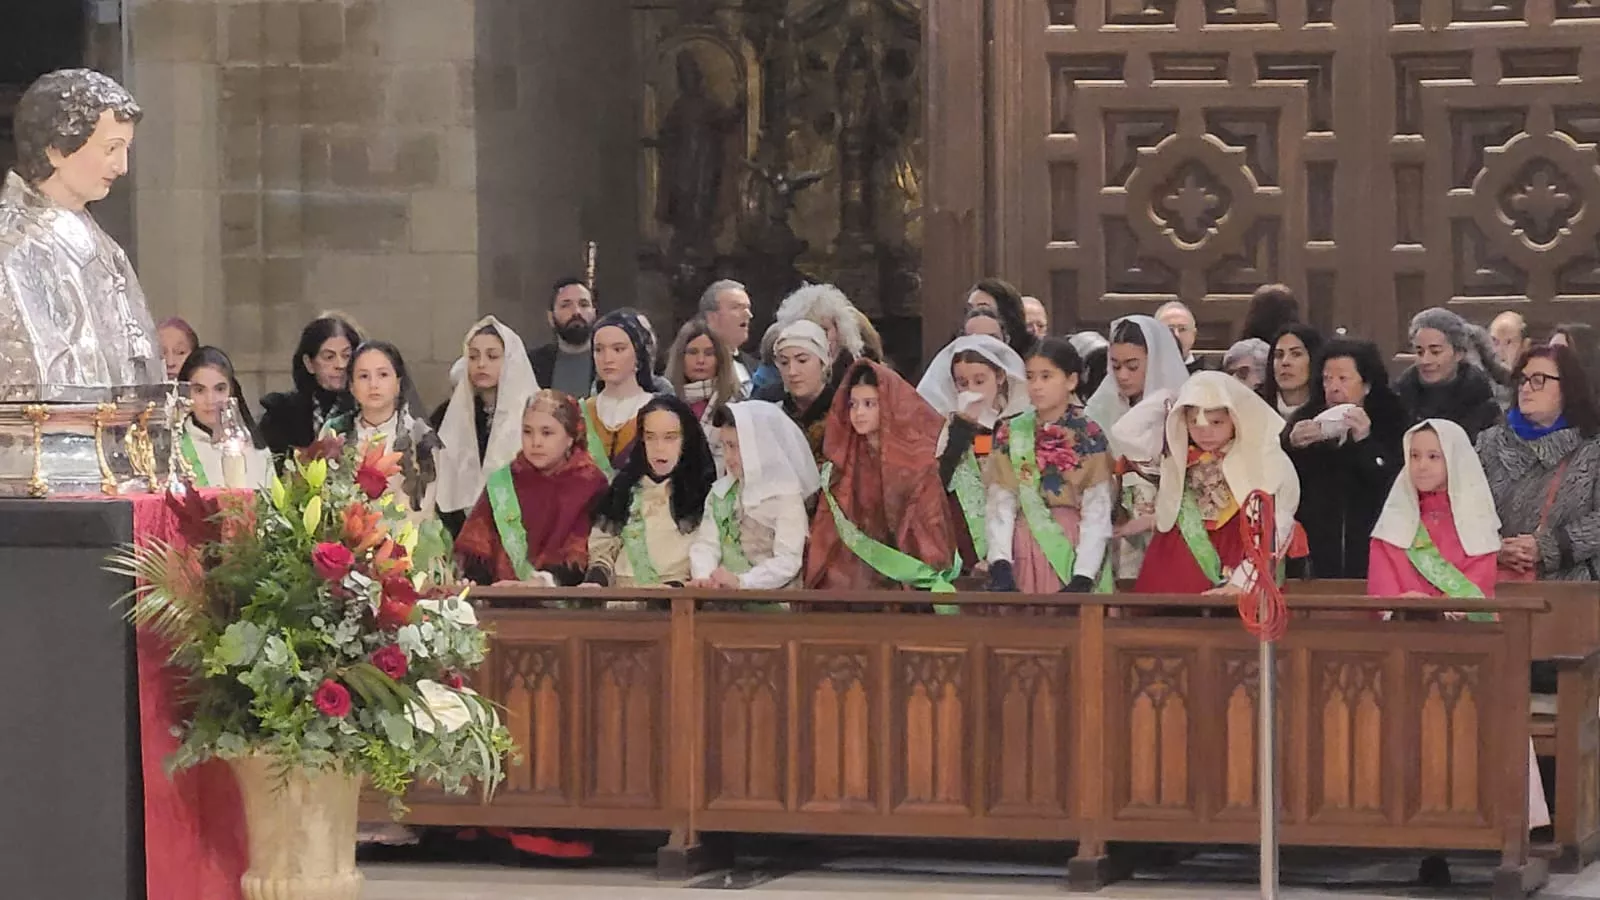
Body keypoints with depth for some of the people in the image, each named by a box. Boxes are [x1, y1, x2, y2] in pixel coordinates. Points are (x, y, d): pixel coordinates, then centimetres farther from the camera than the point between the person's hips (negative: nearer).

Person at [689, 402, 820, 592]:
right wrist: (703, 577, -14)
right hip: (724, 596, 4)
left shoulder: (786, 495, -3)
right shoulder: (720, 491, 14)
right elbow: (706, 544, 6)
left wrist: (741, 582, -22)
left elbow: (788, 561, -11)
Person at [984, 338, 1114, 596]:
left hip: (1073, 551, -2)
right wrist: (1000, 563, -13)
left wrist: (1082, 577, -16)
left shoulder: (1089, 437, -2)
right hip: (1023, 552, 2)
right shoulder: (1010, 435, 7)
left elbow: (1097, 515, -6)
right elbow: (1000, 506, 1)